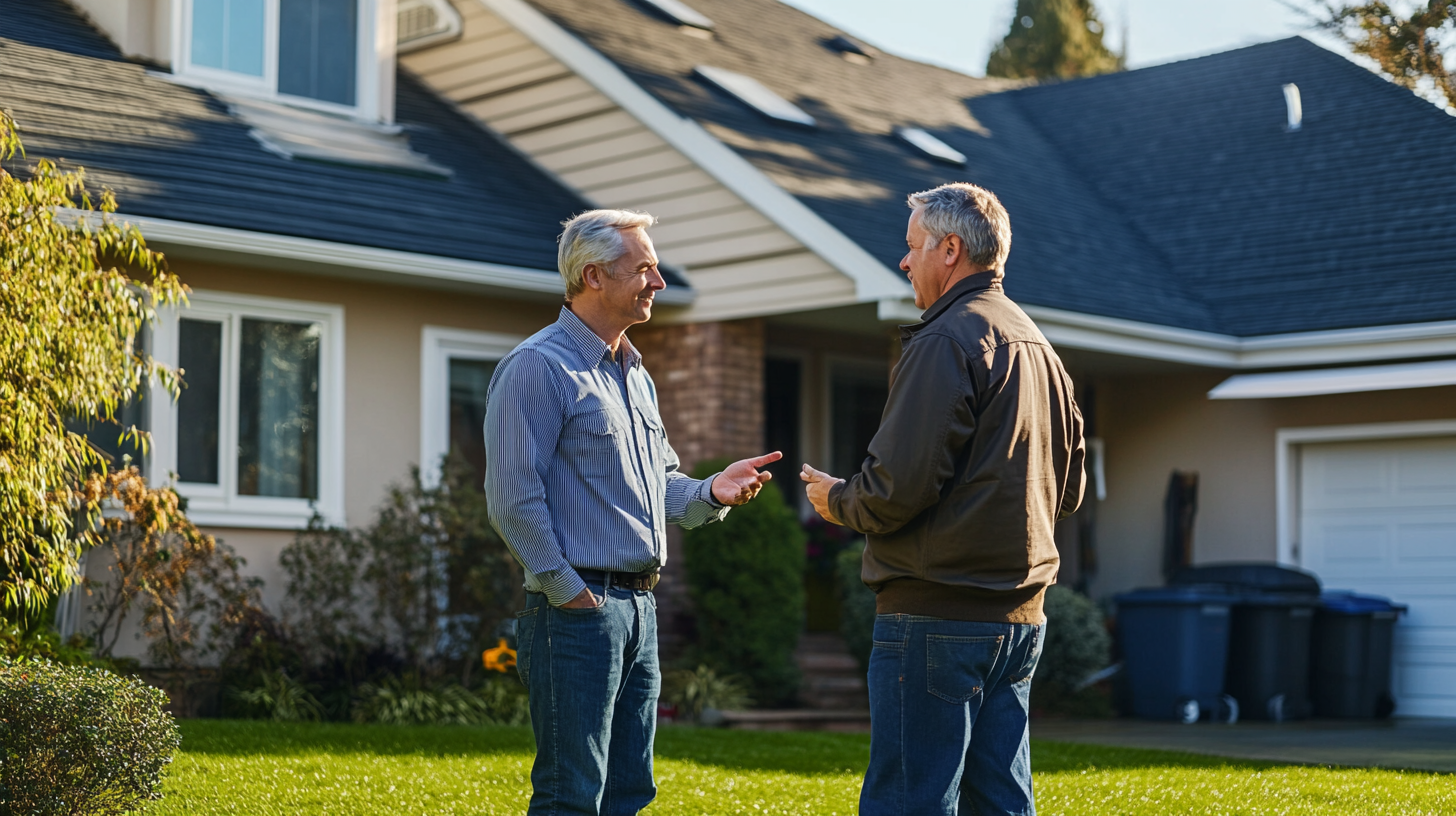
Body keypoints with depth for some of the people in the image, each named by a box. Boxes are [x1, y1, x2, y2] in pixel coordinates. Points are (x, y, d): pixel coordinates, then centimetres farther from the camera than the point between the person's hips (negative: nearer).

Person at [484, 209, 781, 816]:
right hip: (577, 610, -9)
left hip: (639, 608, 9)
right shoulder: (538, 366, -10)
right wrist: (568, 593, -15)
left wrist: (712, 493, 4)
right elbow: (514, 499, -15)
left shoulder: (635, 374, 19)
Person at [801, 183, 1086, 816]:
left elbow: (899, 484, -18)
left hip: (937, 613, -9)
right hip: (1019, 614, 9)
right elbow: (1068, 490, 23)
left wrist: (838, 501, 1)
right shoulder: (1038, 345, 17)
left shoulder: (947, 341, -12)